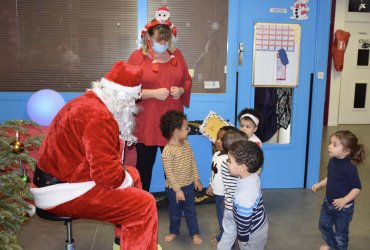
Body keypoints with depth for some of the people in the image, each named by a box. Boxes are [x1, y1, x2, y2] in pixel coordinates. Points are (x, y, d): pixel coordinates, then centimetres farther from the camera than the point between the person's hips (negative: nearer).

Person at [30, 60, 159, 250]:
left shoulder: (89, 102, 9)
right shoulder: (98, 117, -24)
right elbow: (107, 174, -27)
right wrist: (127, 180, -8)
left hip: (60, 179, 11)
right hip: (63, 193, -11)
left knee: (132, 174, 20)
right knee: (144, 205, -15)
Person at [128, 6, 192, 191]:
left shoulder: (176, 55, 8)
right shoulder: (137, 57, -4)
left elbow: (187, 80, 15)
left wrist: (180, 90, -7)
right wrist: (153, 93, -18)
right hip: (146, 123, -3)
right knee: (144, 165, 9)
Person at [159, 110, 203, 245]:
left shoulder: (186, 143, -5)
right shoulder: (167, 151, -26)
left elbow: (192, 161, 5)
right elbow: (169, 173, -23)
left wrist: (196, 178, 5)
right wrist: (177, 189, -19)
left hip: (189, 185, 5)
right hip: (174, 188, -5)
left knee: (191, 211, 18)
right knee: (175, 212, 17)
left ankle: (194, 233, 34)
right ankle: (174, 231, 40)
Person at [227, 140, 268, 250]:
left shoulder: (243, 196, -39)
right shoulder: (254, 177, -14)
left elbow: (244, 222, -26)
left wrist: (242, 239, -9)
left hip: (252, 233, -7)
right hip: (260, 224, 7)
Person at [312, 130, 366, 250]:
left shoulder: (349, 168, -28)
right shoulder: (332, 161, -5)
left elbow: (357, 188, -23)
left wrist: (345, 200, -32)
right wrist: (320, 184, 3)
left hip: (343, 207, -7)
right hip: (328, 202, 7)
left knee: (340, 233, 12)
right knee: (323, 225, 23)